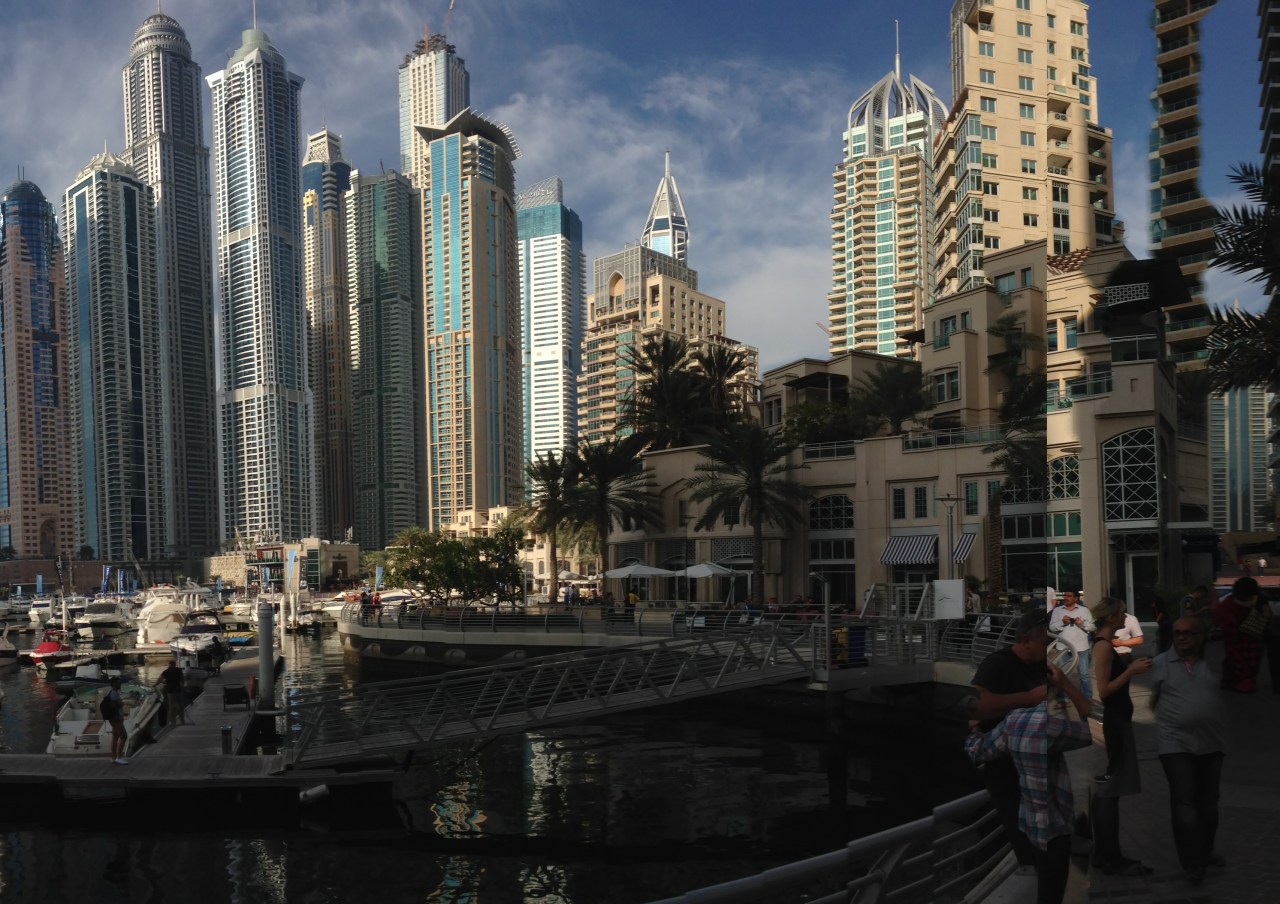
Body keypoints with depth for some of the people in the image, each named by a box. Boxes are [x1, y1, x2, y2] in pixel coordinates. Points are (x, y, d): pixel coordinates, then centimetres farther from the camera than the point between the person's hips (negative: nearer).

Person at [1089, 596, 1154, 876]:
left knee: (1105, 792, 14)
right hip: (1109, 723, -10)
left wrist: (1132, 666, 14)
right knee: (1110, 793, -5)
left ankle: (1104, 854, 21)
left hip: (1113, 721, 10)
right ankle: (1113, 860, 0)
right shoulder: (1103, 646, -16)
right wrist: (1132, 671, -18)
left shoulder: (1104, 644, 14)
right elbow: (1103, 690, -21)